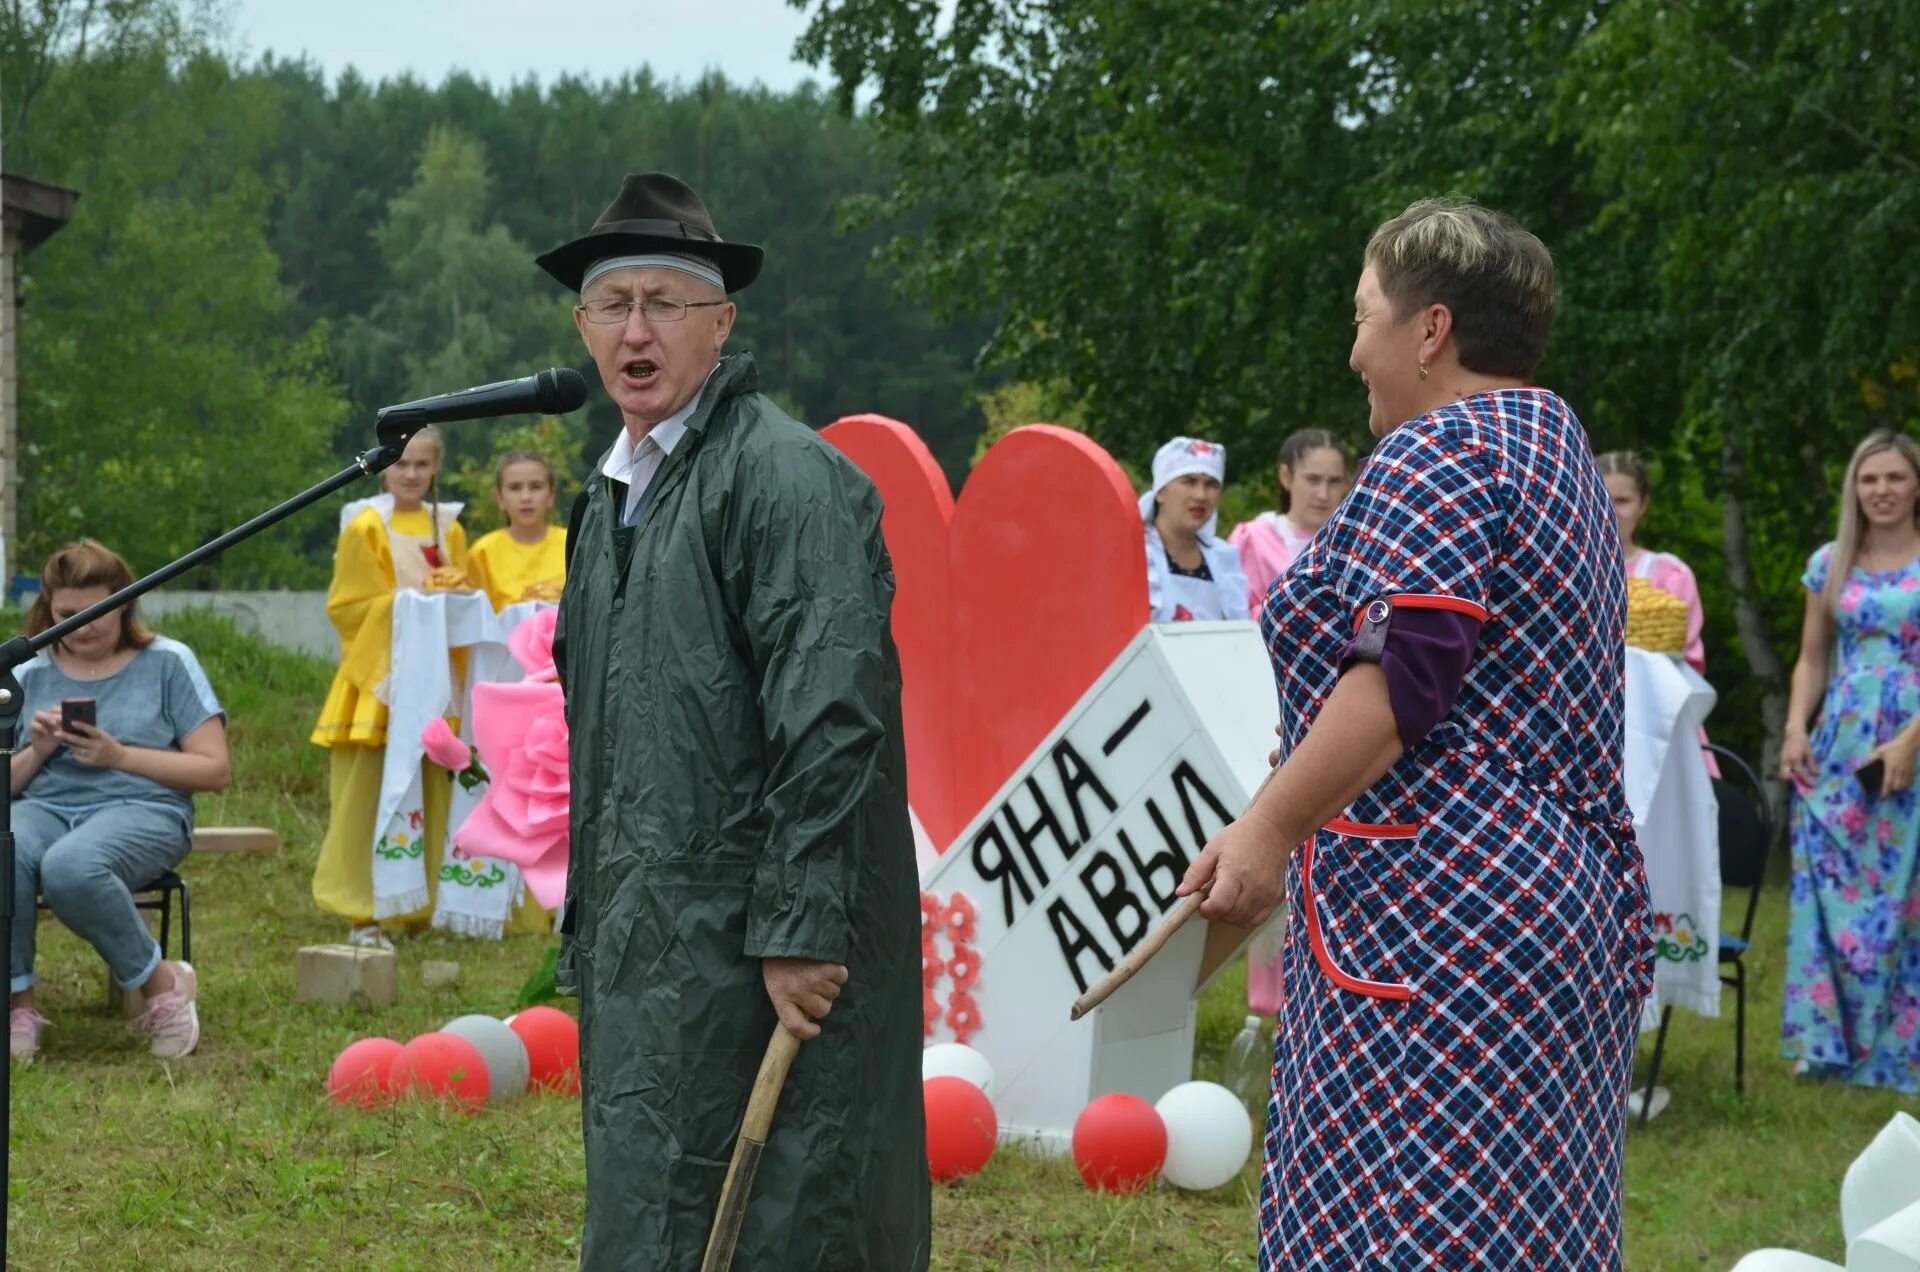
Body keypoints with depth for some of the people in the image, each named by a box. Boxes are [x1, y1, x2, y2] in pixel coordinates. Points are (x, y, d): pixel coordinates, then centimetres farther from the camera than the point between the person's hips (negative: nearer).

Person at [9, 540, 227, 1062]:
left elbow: (214, 771, 2)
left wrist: (120, 755, -8)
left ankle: (163, 984, -15)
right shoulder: (31, 675, 15)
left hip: (141, 809, -3)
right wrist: (37, 751, -6)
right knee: (10, 853, -36)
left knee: (70, 866, -39)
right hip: (43, 808, 3)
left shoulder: (167, 663, 7)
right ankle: (18, 1004, -18)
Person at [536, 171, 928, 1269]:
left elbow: (833, 720, -19)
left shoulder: (788, 477, -11)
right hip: (647, 954, 9)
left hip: (753, 959, -9)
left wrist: (800, 934, -22)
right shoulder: (612, 498, 19)